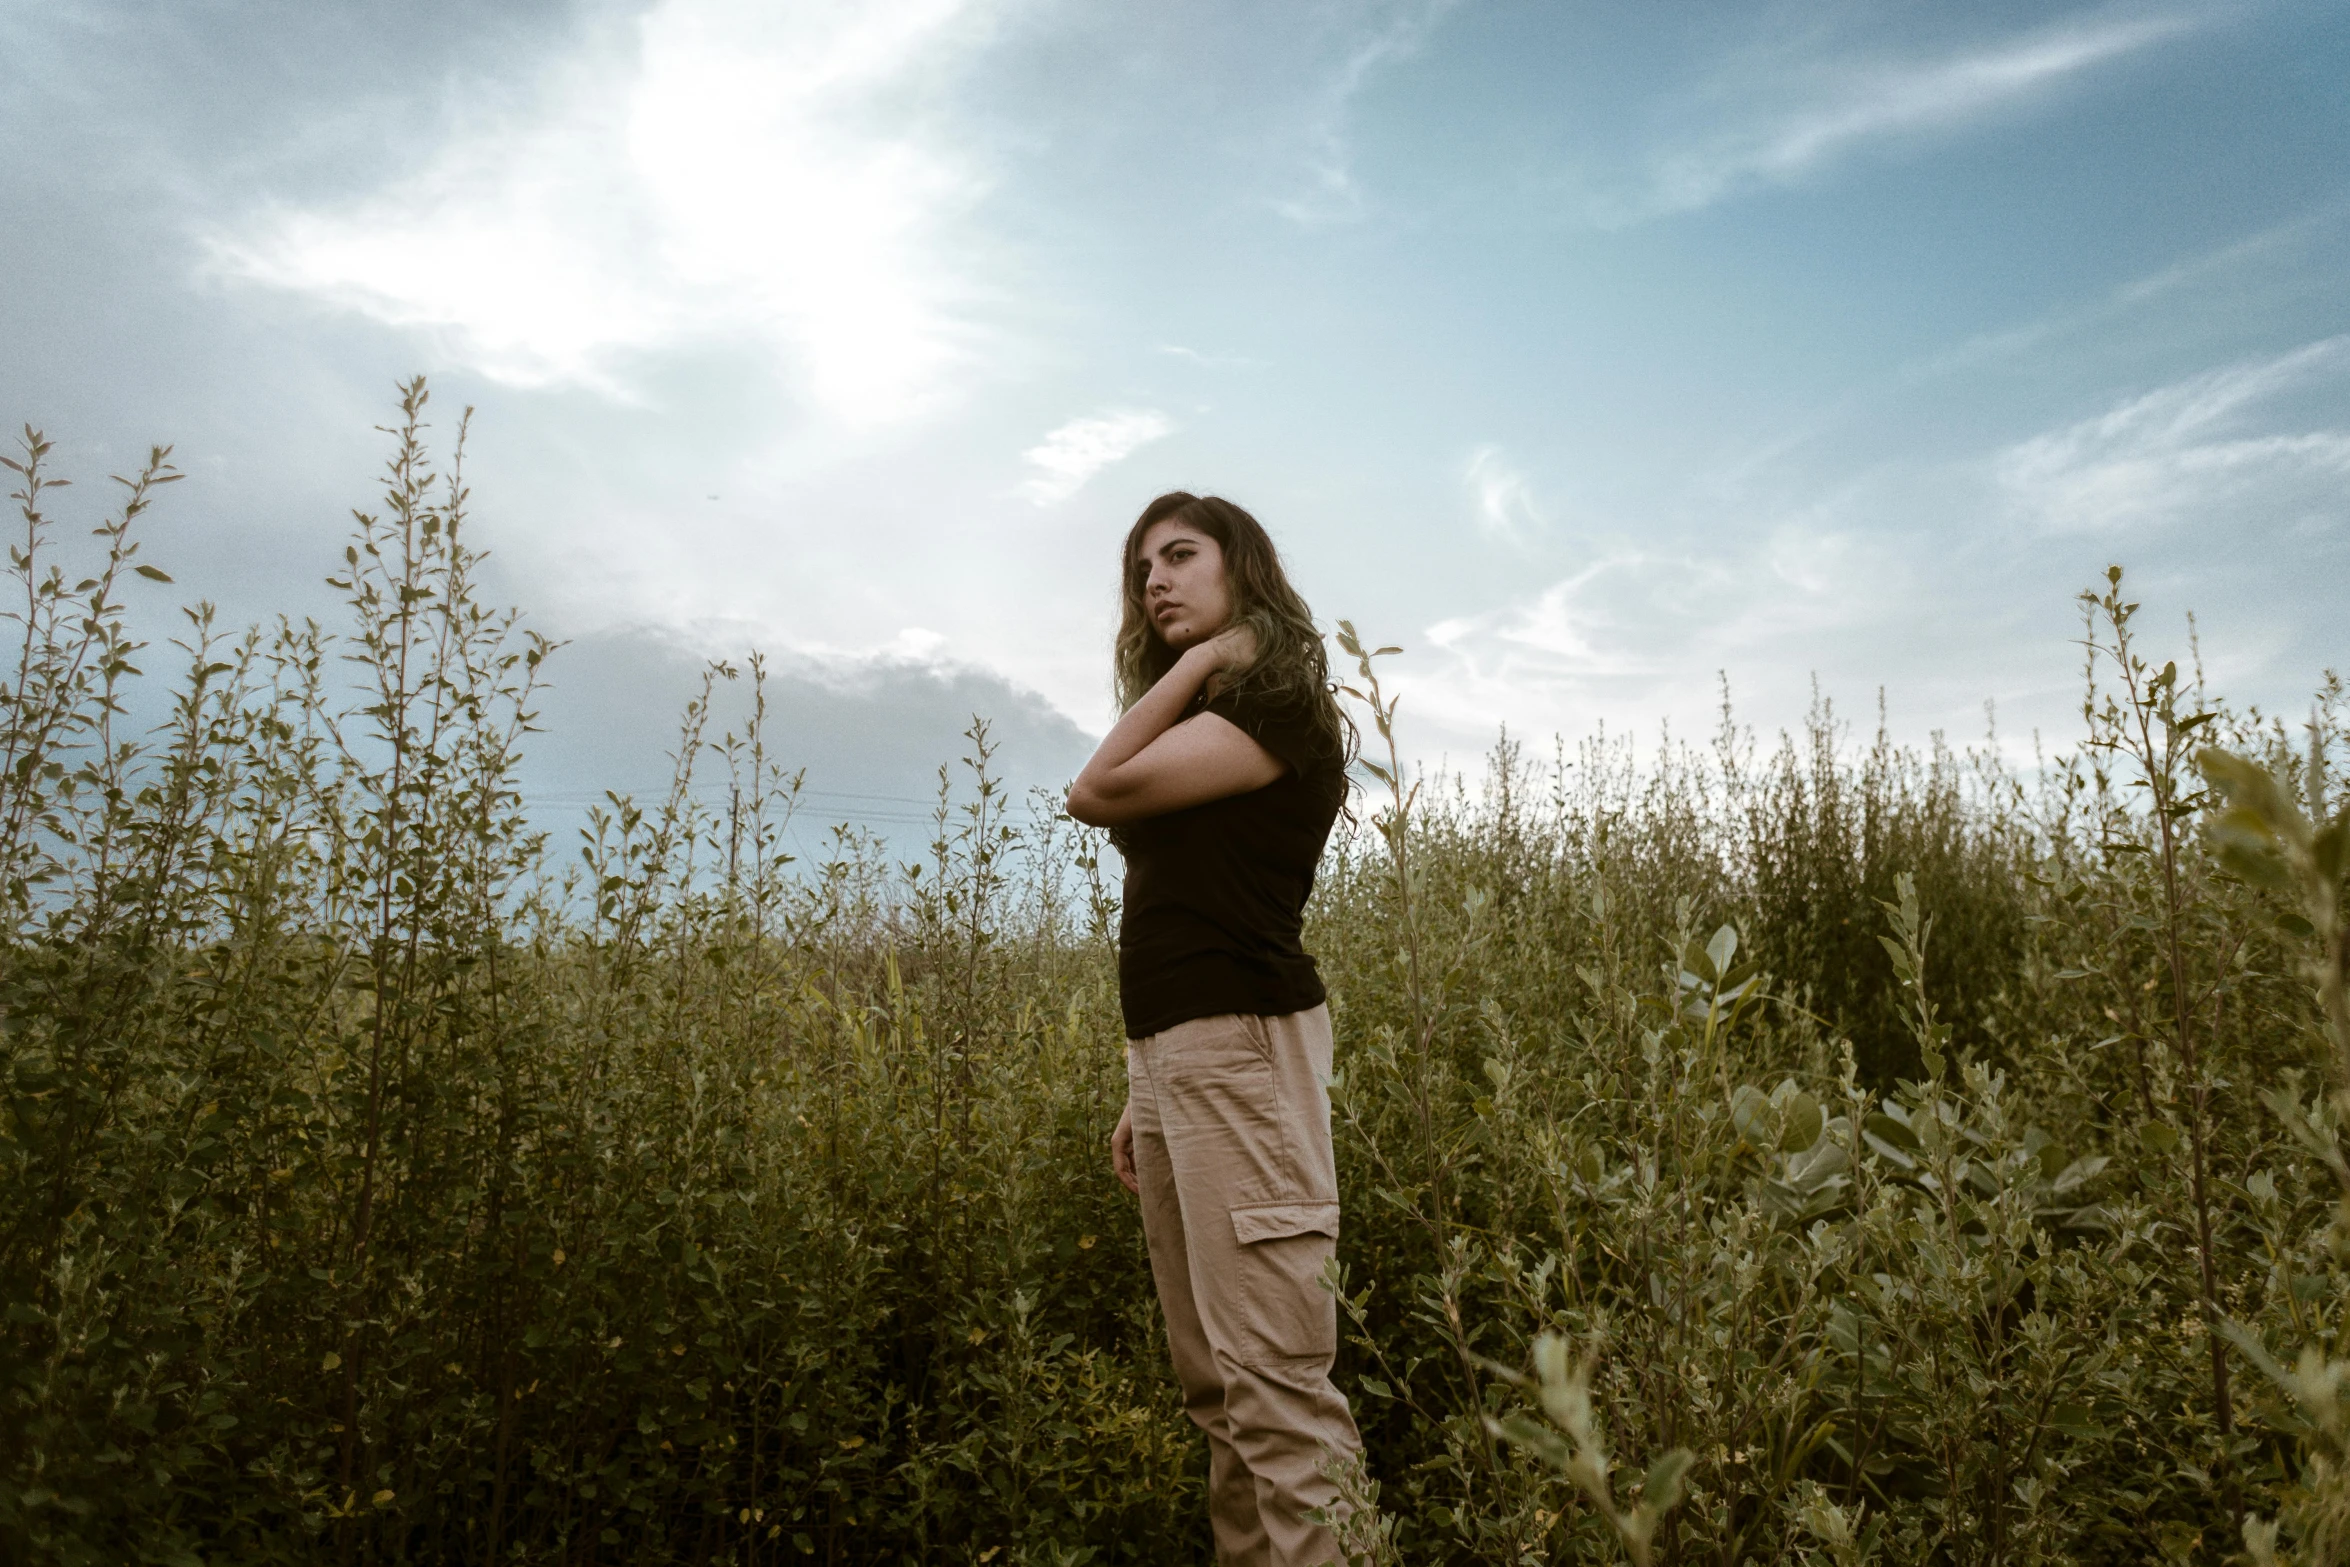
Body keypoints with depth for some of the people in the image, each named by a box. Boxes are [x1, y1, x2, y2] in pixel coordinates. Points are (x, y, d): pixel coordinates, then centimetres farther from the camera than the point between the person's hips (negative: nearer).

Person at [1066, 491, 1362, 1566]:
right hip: (1164, 1053, 9)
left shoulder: (1278, 703, -4)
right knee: (1210, 1381, 11)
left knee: (1271, 1381, -9)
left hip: (1240, 1047, -9)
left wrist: (1200, 658, -3)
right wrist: (1142, 1097, 17)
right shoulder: (1195, 732, 22)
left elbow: (1097, 792, -14)